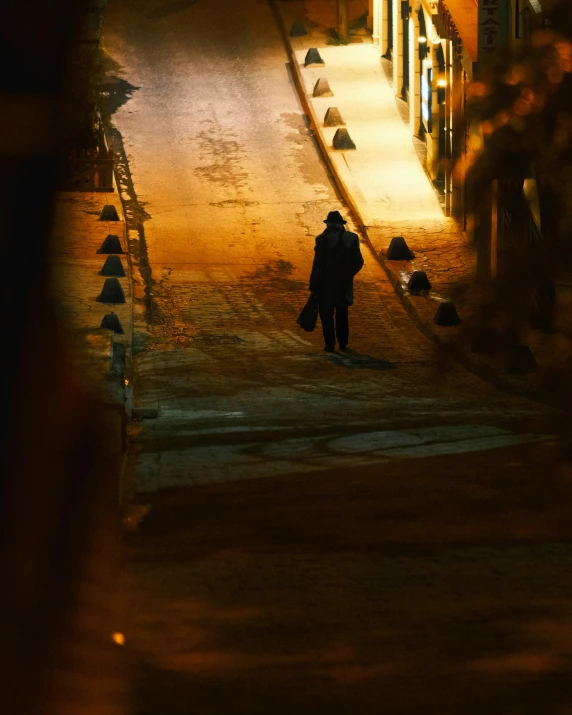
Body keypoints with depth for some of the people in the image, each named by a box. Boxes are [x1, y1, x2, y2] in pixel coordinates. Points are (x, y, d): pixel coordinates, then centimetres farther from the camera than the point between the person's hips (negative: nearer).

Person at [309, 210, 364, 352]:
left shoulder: (322, 239, -14)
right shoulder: (352, 238, -4)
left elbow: (318, 264, -14)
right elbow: (358, 262, -2)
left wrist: (313, 285, -6)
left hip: (326, 284, -3)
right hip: (344, 284, 3)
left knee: (326, 314, 7)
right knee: (342, 314, 18)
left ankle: (330, 344, 3)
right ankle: (343, 343, 21)